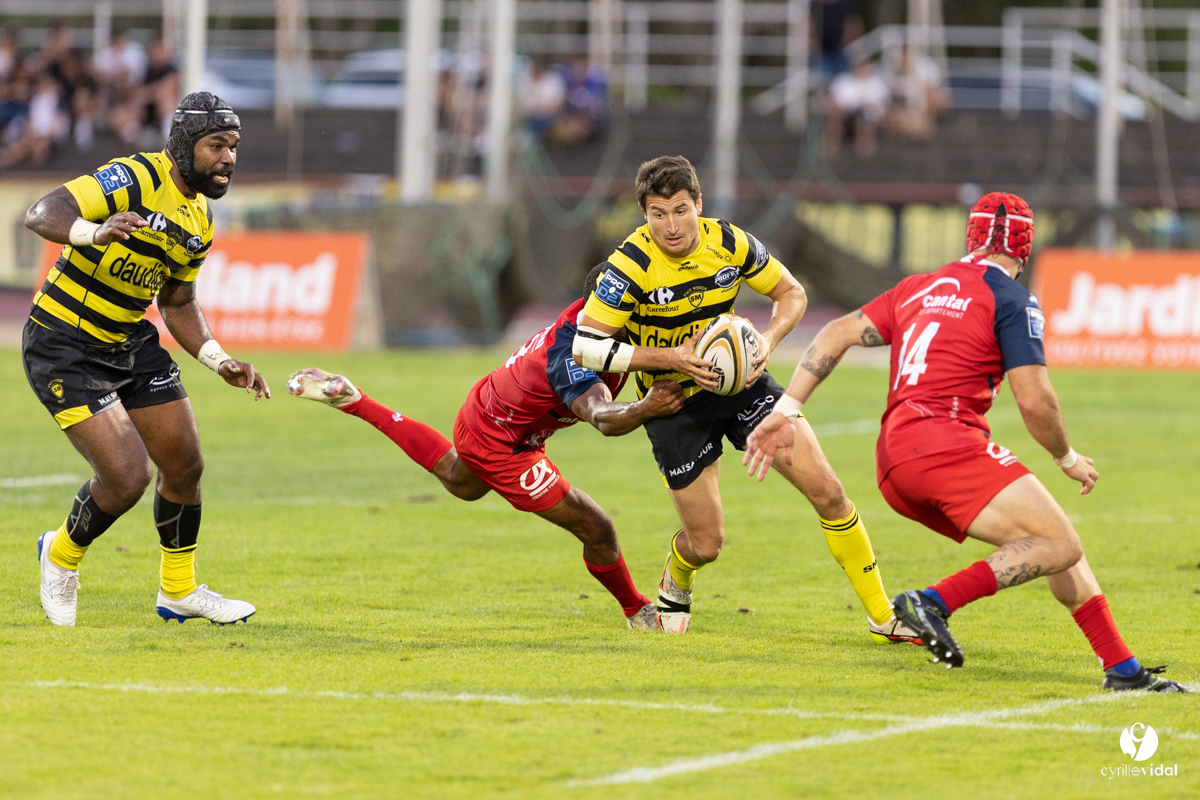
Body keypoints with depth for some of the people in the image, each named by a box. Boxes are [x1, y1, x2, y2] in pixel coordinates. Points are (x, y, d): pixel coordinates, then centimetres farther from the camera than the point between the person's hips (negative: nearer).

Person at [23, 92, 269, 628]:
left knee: (185, 466, 8)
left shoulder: (199, 221, 6)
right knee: (127, 478, -15)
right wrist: (93, 232, -52)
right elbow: (41, 214, -31)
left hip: (131, 343, 8)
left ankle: (179, 591, 29)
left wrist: (220, 362, 4)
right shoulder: (135, 179, -21)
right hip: (63, 349, -8)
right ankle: (62, 556, 16)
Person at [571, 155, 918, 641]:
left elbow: (792, 294, 3)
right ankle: (674, 587, 38)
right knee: (707, 543, -1)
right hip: (674, 404, -3)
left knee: (826, 491, -9)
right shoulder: (632, 265, -22)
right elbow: (586, 347, -21)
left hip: (740, 381, 3)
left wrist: (769, 339, -17)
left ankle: (883, 617, 1)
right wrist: (669, 357, -28)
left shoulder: (730, 243, -11)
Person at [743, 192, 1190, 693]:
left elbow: (837, 335, 15)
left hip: (894, 468, 8)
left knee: (1056, 543, 14)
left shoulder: (919, 289, 22)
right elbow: (1034, 401, -6)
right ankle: (933, 602, -27)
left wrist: (785, 411, 13)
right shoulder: (1011, 299, 1)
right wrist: (1068, 459, 11)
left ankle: (1123, 669, 8)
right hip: (946, 442, -8)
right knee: (1060, 547, -14)